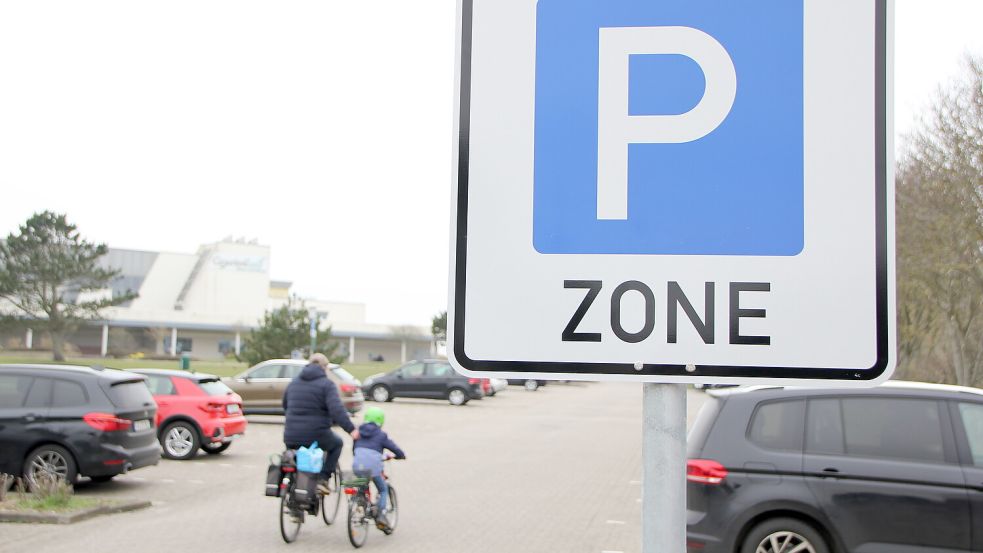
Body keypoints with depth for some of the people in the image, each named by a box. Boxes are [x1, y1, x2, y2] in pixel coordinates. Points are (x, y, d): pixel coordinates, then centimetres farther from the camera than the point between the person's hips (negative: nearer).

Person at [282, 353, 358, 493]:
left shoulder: (293, 383, 14)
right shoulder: (326, 384, -5)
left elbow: (285, 406, 26)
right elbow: (336, 409, -18)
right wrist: (351, 429, -18)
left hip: (292, 436, 5)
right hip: (317, 435, -5)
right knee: (337, 444, 25)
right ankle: (323, 479, 11)